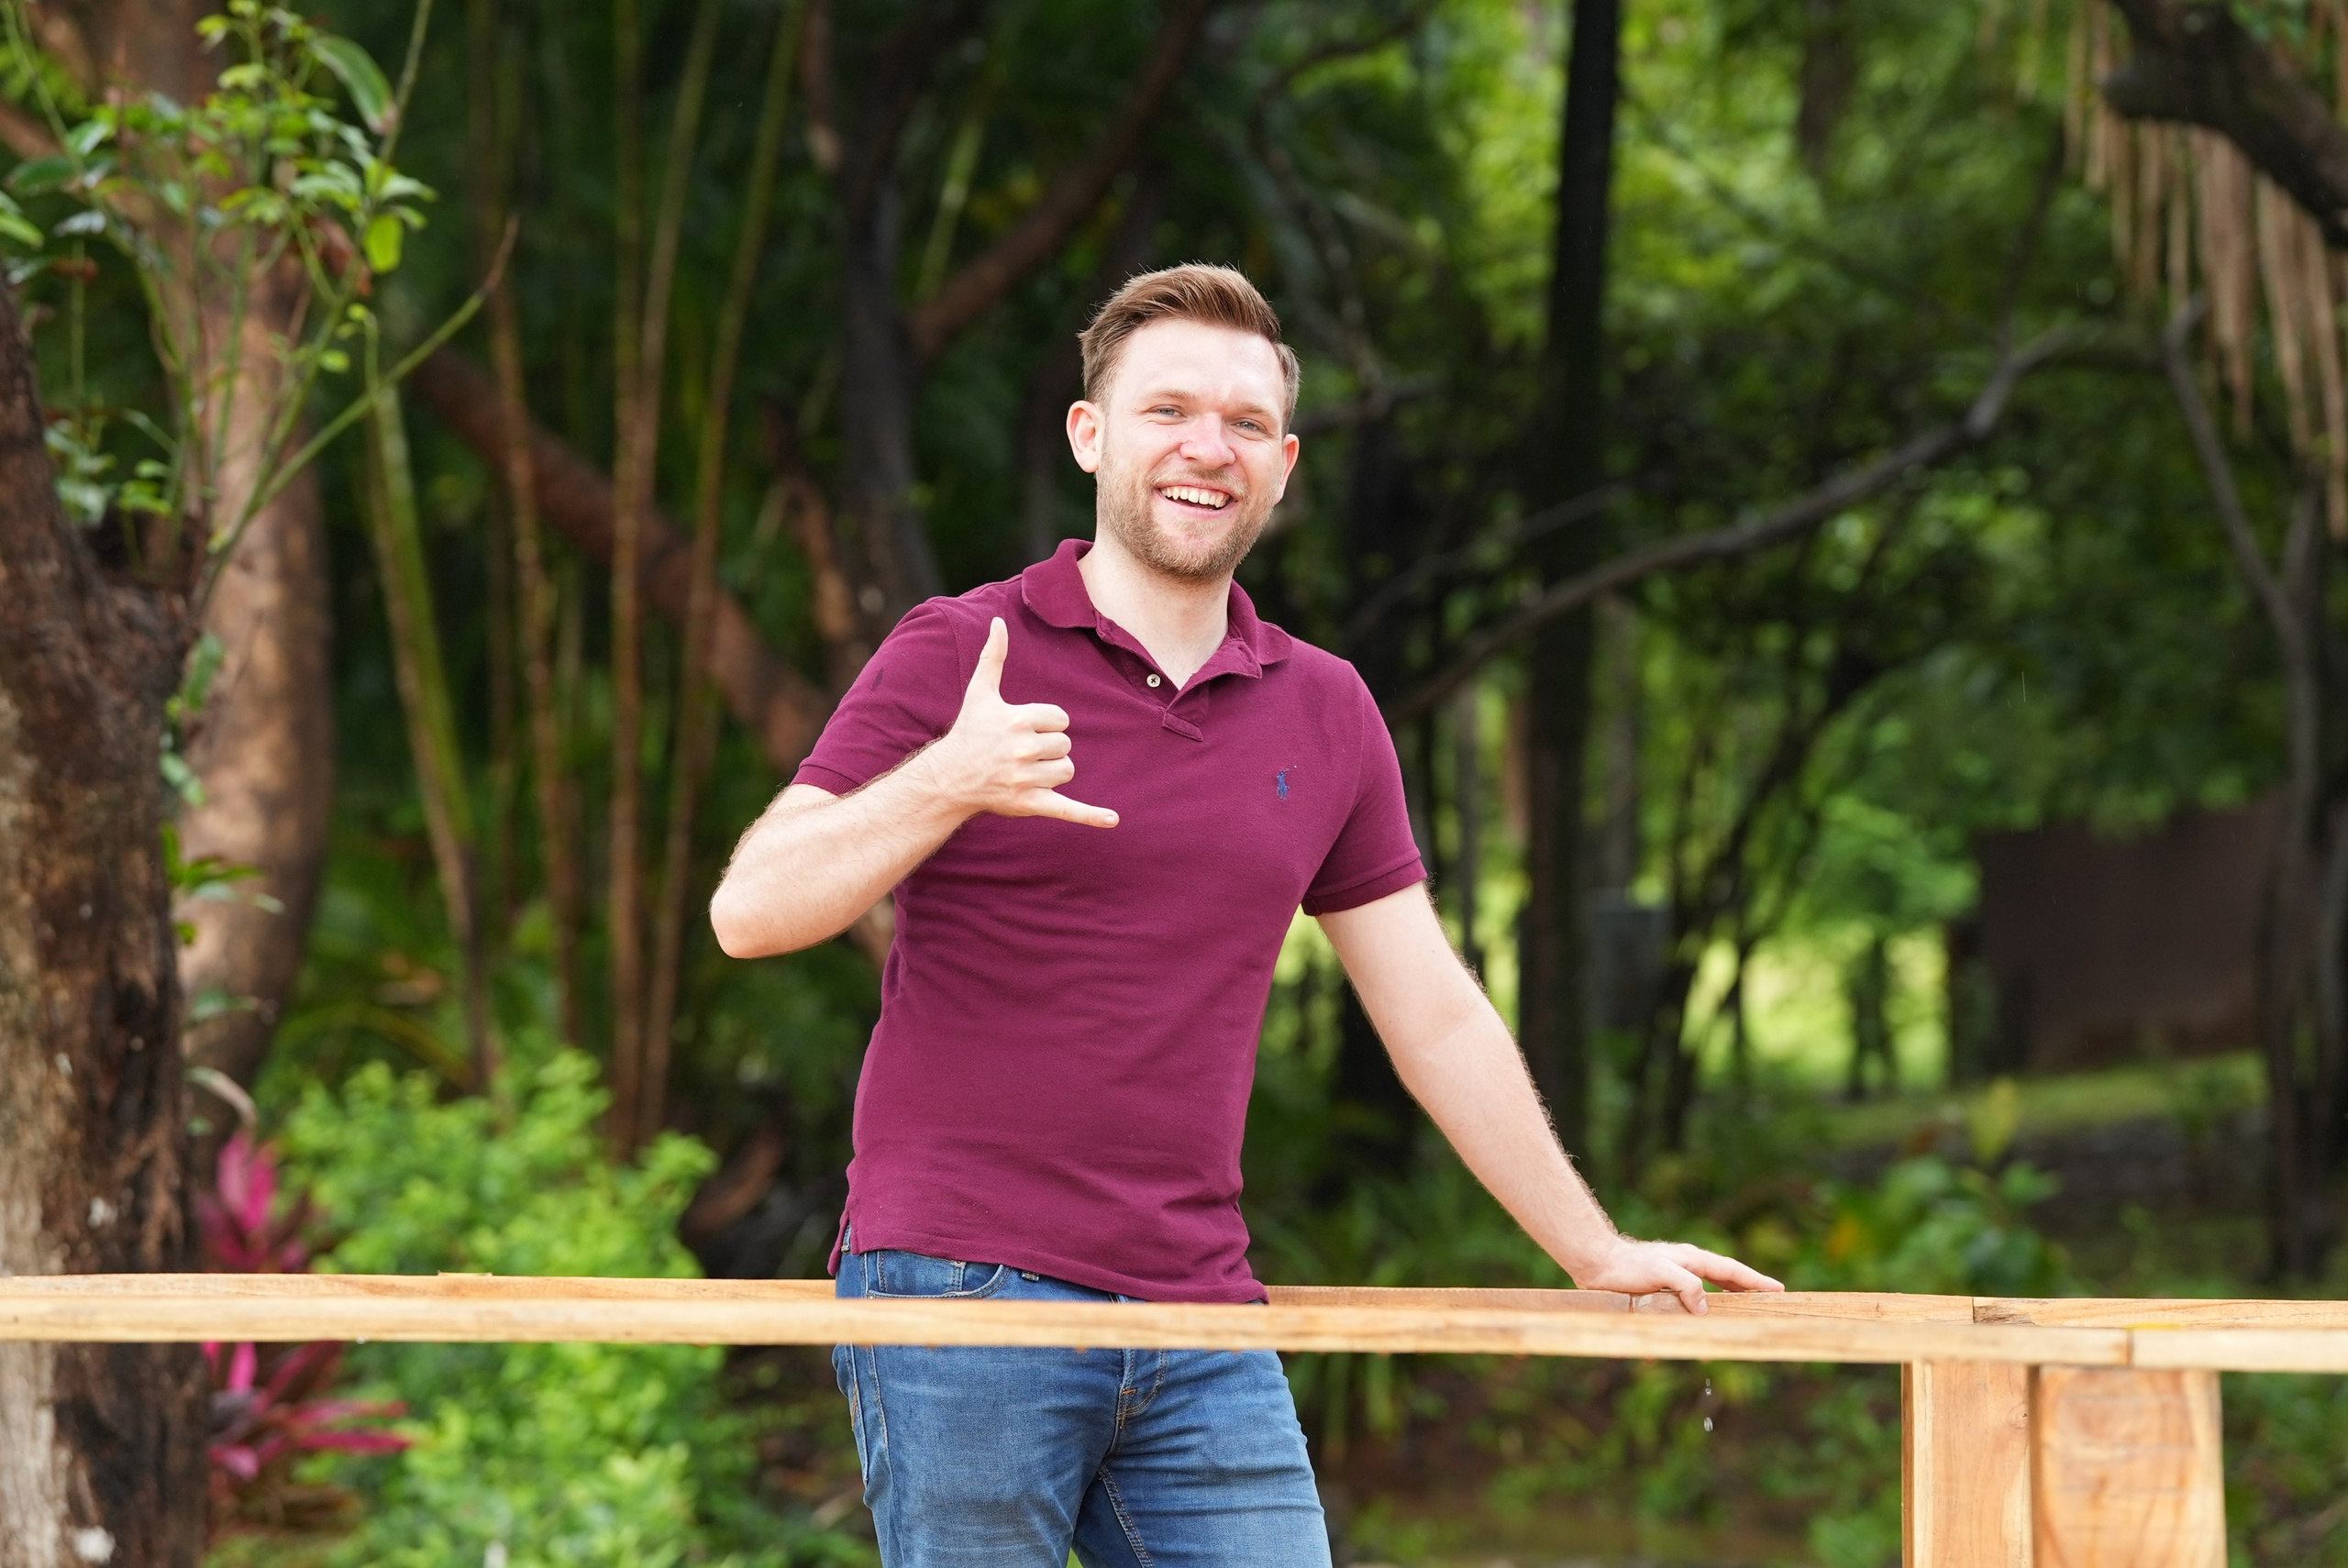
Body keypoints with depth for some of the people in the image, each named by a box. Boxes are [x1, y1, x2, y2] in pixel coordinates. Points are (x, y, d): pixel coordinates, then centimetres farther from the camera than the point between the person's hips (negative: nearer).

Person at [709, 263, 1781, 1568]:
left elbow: (1435, 1016, 20)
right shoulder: (958, 656, -1)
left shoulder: (1326, 713, 14)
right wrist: (946, 784, -25)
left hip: (1201, 1332, 5)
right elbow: (752, 909, -8)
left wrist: (1597, 1253, 20)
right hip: (964, 1299, -5)